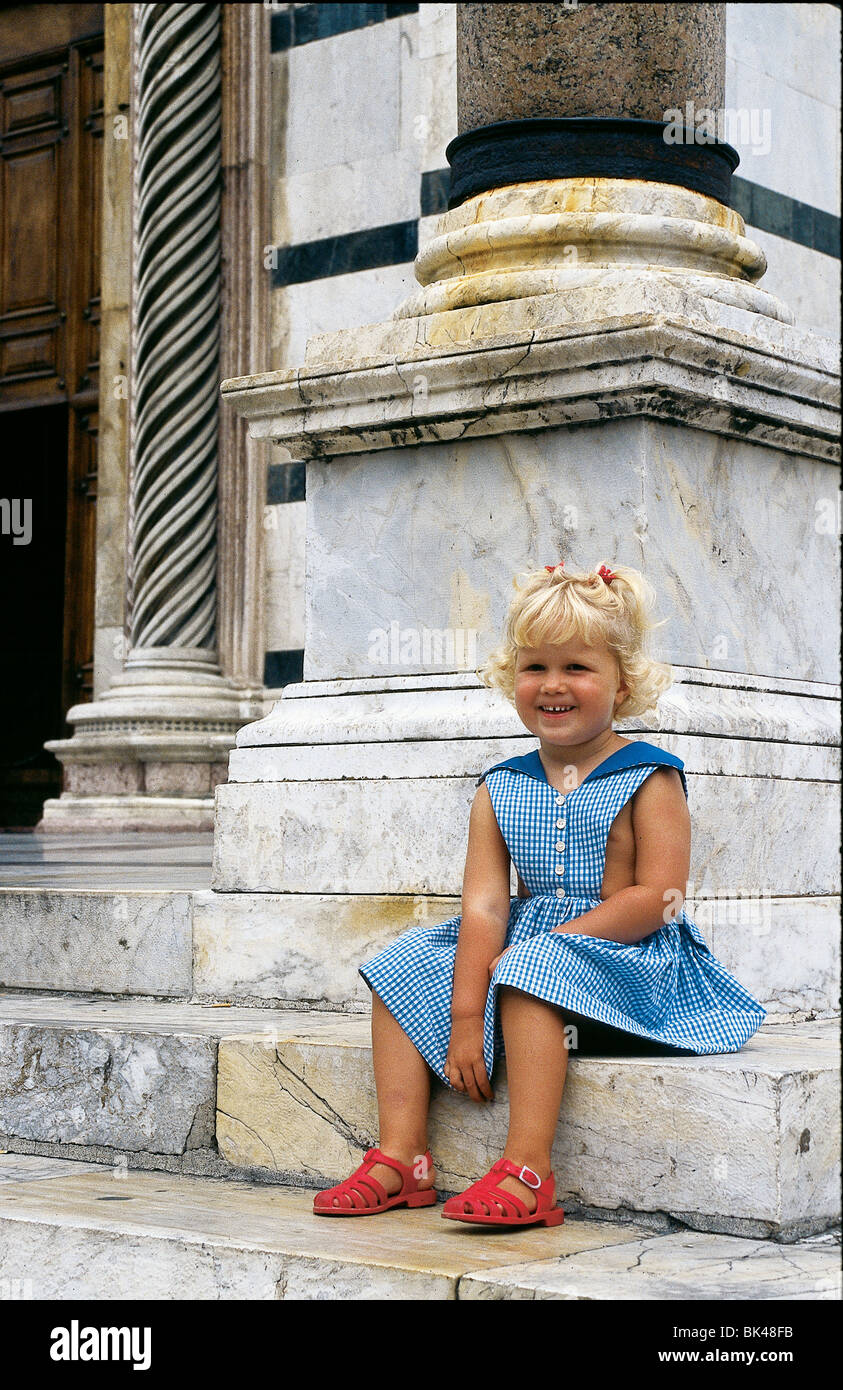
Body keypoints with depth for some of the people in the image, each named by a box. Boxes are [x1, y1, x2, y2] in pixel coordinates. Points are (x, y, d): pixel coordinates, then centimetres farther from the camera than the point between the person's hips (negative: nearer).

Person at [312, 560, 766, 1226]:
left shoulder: (648, 778, -7)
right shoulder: (501, 788, 7)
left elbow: (656, 898, -15)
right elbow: (484, 904, -3)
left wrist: (538, 945, -20)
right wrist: (466, 1015, -14)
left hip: (632, 961, -6)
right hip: (530, 944, 6)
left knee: (532, 969, -34)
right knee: (405, 963, -4)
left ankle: (528, 1171, -37)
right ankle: (403, 1156, -9)